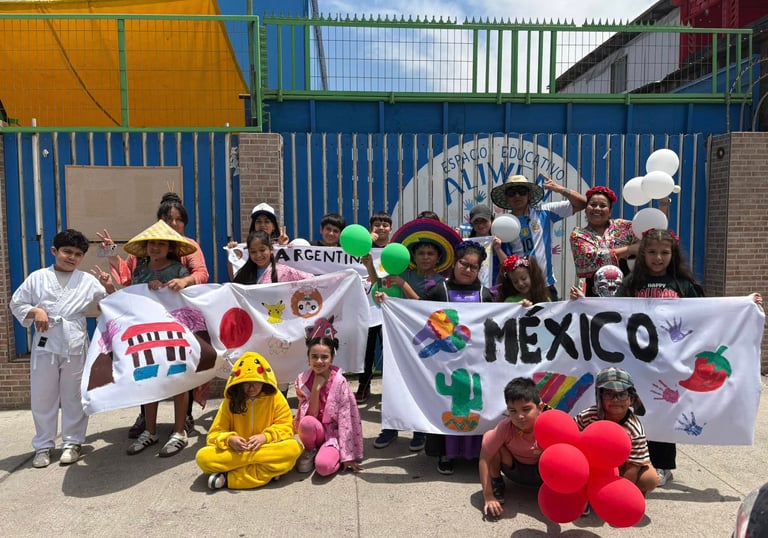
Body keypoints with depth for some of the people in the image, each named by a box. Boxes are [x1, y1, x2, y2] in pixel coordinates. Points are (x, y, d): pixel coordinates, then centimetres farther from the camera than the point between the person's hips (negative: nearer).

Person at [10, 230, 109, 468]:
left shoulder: (87, 280, 4)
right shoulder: (38, 277, 3)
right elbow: (16, 304, 7)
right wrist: (34, 312, -11)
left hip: (75, 345, 0)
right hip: (45, 344, 0)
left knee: (74, 396, 8)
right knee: (42, 397, 8)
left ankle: (72, 442, 20)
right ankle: (43, 445, 22)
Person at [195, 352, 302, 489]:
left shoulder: (275, 397, -1)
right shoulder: (230, 401, 1)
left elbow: (285, 428, -4)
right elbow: (215, 433, 0)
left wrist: (266, 437, -23)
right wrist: (229, 440, -22)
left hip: (267, 450, 1)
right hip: (235, 452, 0)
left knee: (294, 447, -33)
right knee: (203, 457, -27)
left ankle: (230, 478, -28)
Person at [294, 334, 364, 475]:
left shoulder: (339, 382, -14)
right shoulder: (302, 380, -7)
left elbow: (345, 418, -14)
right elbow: (310, 415, -12)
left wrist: (348, 455, -16)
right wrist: (316, 388, -24)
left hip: (334, 433, -2)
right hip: (314, 431, 3)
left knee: (324, 466, -31)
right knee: (307, 422, -33)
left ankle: (335, 454, 3)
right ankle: (310, 451, -2)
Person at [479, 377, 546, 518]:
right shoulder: (505, 428, -31)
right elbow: (484, 459, -26)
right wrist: (488, 496, -28)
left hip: (541, 473, 0)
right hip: (515, 470, 0)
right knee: (489, 440, -28)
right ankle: (496, 484, -1)